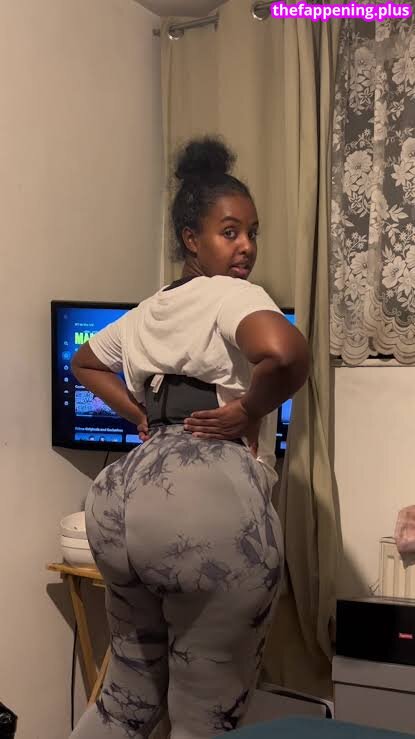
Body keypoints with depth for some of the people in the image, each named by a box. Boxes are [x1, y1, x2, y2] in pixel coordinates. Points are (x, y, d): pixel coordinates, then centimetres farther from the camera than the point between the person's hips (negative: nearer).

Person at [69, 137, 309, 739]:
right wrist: (246, 410, -8)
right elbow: (287, 354, -26)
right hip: (213, 501, -8)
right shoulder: (233, 295, -3)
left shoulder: (147, 311, 20)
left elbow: (84, 362, 39)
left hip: (119, 497, 9)